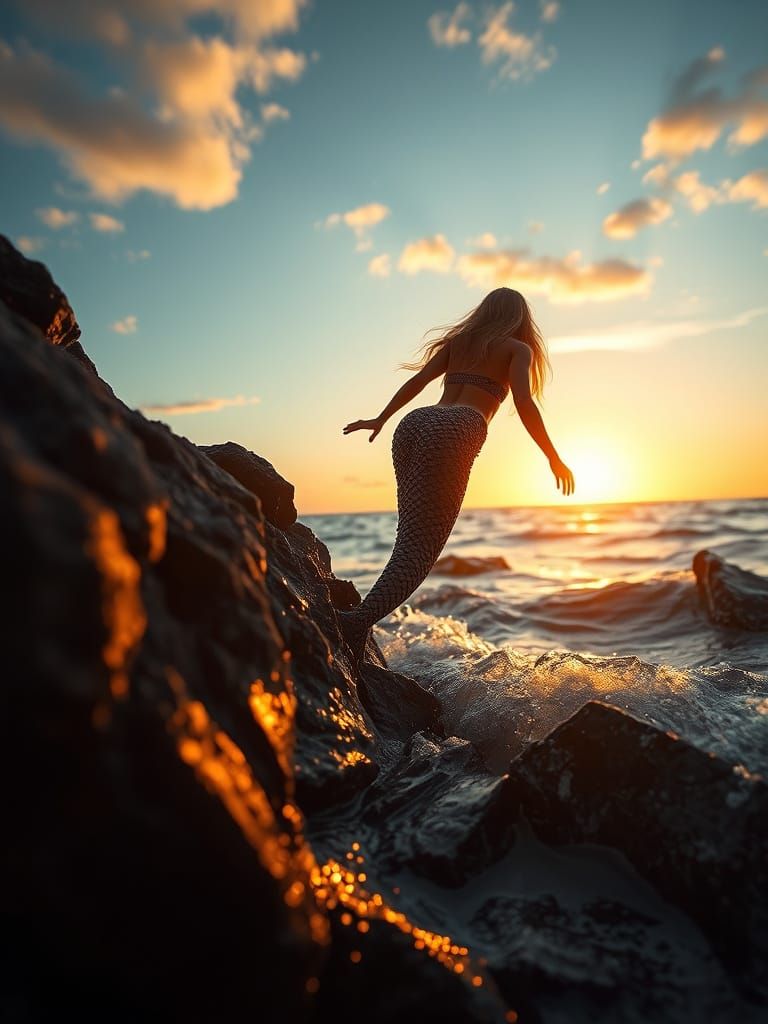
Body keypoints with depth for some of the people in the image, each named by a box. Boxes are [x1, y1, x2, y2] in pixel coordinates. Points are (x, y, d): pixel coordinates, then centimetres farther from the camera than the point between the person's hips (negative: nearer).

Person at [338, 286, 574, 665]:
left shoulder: (458, 340, 31)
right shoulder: (518, 348, 18)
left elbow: (418, 380, 18)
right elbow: (524, 403, 2)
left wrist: (380, 419, 17)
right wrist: (554, 458, 8)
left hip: (414, 423, 6)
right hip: (455, 431, -6)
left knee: (413, 536, 15)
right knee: (421, 546, -12)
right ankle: (359, 618, -31)